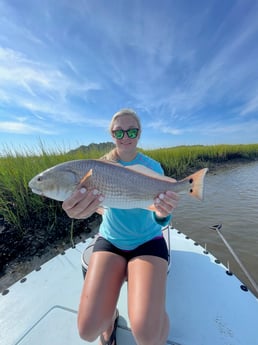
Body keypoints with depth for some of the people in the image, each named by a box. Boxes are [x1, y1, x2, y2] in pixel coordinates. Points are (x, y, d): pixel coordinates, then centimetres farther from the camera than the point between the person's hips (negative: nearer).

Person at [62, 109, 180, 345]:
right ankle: (110, 316, 28)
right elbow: (90, 201, -17)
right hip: (110, 240, 2)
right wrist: (76, 208, -41)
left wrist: (163, 215, -35)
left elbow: (159, 220, -11)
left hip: (148, 241, -1)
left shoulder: (153, 167, -7)